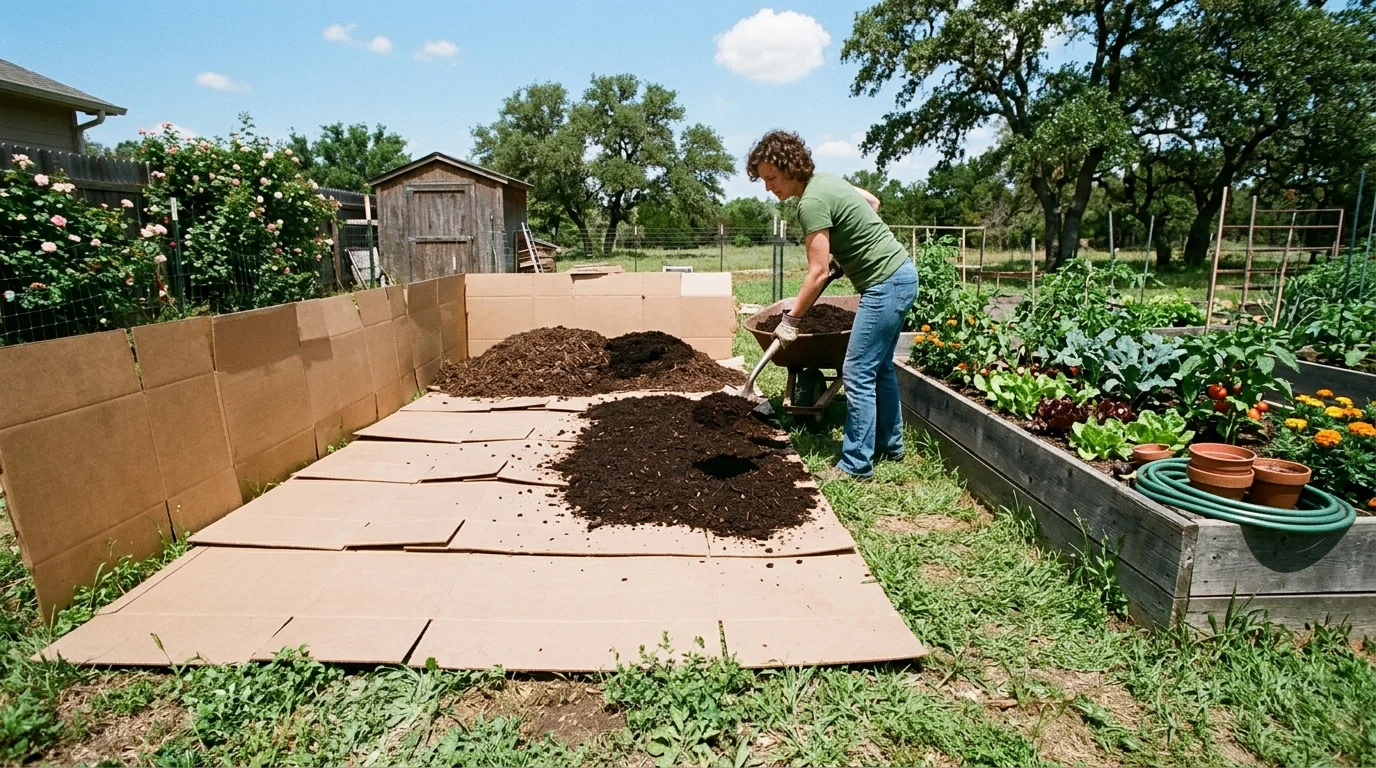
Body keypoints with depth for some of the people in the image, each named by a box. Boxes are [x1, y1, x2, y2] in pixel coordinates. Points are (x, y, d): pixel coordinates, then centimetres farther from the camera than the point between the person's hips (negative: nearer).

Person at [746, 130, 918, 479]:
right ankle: (890, 445, 31)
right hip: (899, 274, 10)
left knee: (858, 374, -7)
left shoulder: (811, 202, -20)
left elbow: (818, 273, -21)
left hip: (886, 283, -10)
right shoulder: (825, 180, 8)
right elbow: (873, 201, 23)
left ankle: (856, 466, 0)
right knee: (880, 367, 18)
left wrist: (790, 319, -15)